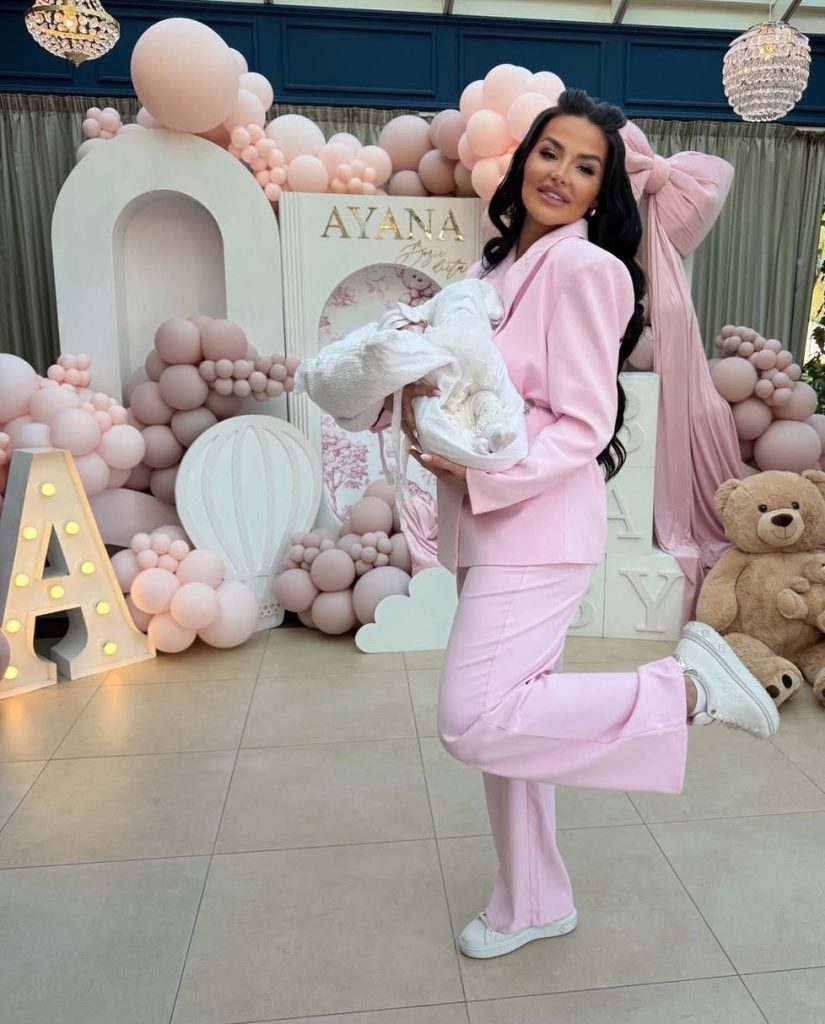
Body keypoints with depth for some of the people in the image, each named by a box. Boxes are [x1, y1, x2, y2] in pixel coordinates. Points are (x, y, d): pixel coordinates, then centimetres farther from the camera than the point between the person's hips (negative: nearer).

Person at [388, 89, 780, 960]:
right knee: (502, 719, 13)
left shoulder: (585, 267, -9)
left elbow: (583, 427, -14)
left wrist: (478, 472, -22)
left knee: (474, 721, -14)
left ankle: (687, 687, 0)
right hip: (484, 526, 8)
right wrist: (422, 396, -1)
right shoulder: (495, 266, 15)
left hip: (539, 524, -8)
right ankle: (532, 903, 33)